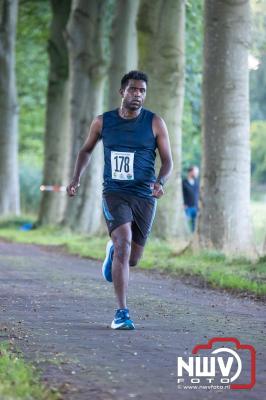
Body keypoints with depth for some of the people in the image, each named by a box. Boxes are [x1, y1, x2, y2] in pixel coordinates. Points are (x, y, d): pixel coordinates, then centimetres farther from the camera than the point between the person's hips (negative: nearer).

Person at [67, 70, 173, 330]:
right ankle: (122, 313, -20)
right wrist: (76, 178, 5)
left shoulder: (155, 123, -1)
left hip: (144, 197, 1)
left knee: (132, 259, 8)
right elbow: (86, 150, 19)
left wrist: (160, 182, -19)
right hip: (114, 194, -1)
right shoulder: (103, 122, 2)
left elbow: (167, 161, 1)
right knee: (123, 244, -24)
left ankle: (112, 251, 47)